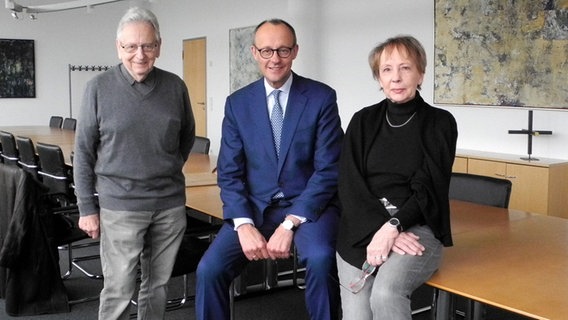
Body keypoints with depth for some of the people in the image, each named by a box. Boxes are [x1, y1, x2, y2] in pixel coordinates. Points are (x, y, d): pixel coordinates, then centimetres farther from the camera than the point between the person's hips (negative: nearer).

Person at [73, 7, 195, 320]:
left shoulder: (175, 86, 1)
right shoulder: (99, 87, -5)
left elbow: (187, 135, 18)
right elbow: (83, 152, -1)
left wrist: (170, 169, 11)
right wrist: (87, 208, -3)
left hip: (170, 203, 3)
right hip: (120, 206, -2)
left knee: (157, 285, 13)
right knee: (118, 291, 2)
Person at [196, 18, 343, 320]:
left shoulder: (322, 97, -5)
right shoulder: (237, 103, 4)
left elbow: (328, 169, -9)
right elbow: (229, 173, 1)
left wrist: (290, 223, -19)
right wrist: (243, 224, -15)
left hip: (309, 205, -2)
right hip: (254, 207, 3)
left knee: (320, 258, -32)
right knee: (209, 270, -17)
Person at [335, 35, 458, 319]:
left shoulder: (440, 123, 3)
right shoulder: (363, 121, 9)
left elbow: (428, 189, -5)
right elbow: (349, 186, 0)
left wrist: (393, 226, -20)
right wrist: (379, 230, -15)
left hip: (416, 228, -2)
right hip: (362, 232, 2)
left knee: (385, 294, -30)